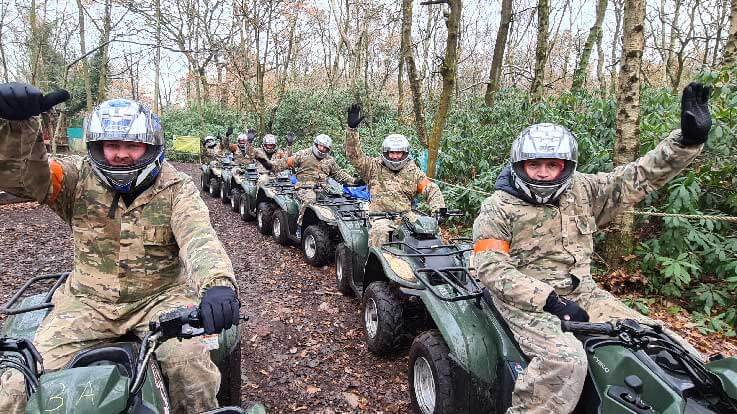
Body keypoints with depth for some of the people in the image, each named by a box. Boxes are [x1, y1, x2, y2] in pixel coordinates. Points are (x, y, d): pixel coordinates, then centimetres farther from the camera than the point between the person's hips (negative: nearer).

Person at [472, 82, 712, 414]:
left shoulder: (583, 191, 7)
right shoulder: (498, 208, -7)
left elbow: (638, 177, 5)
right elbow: (492, 269, -14)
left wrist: (688, 139, -9)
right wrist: (550, 300, -21)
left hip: (581, 292, 6)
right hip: (527, 299, -5)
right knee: (565, 361, -36)